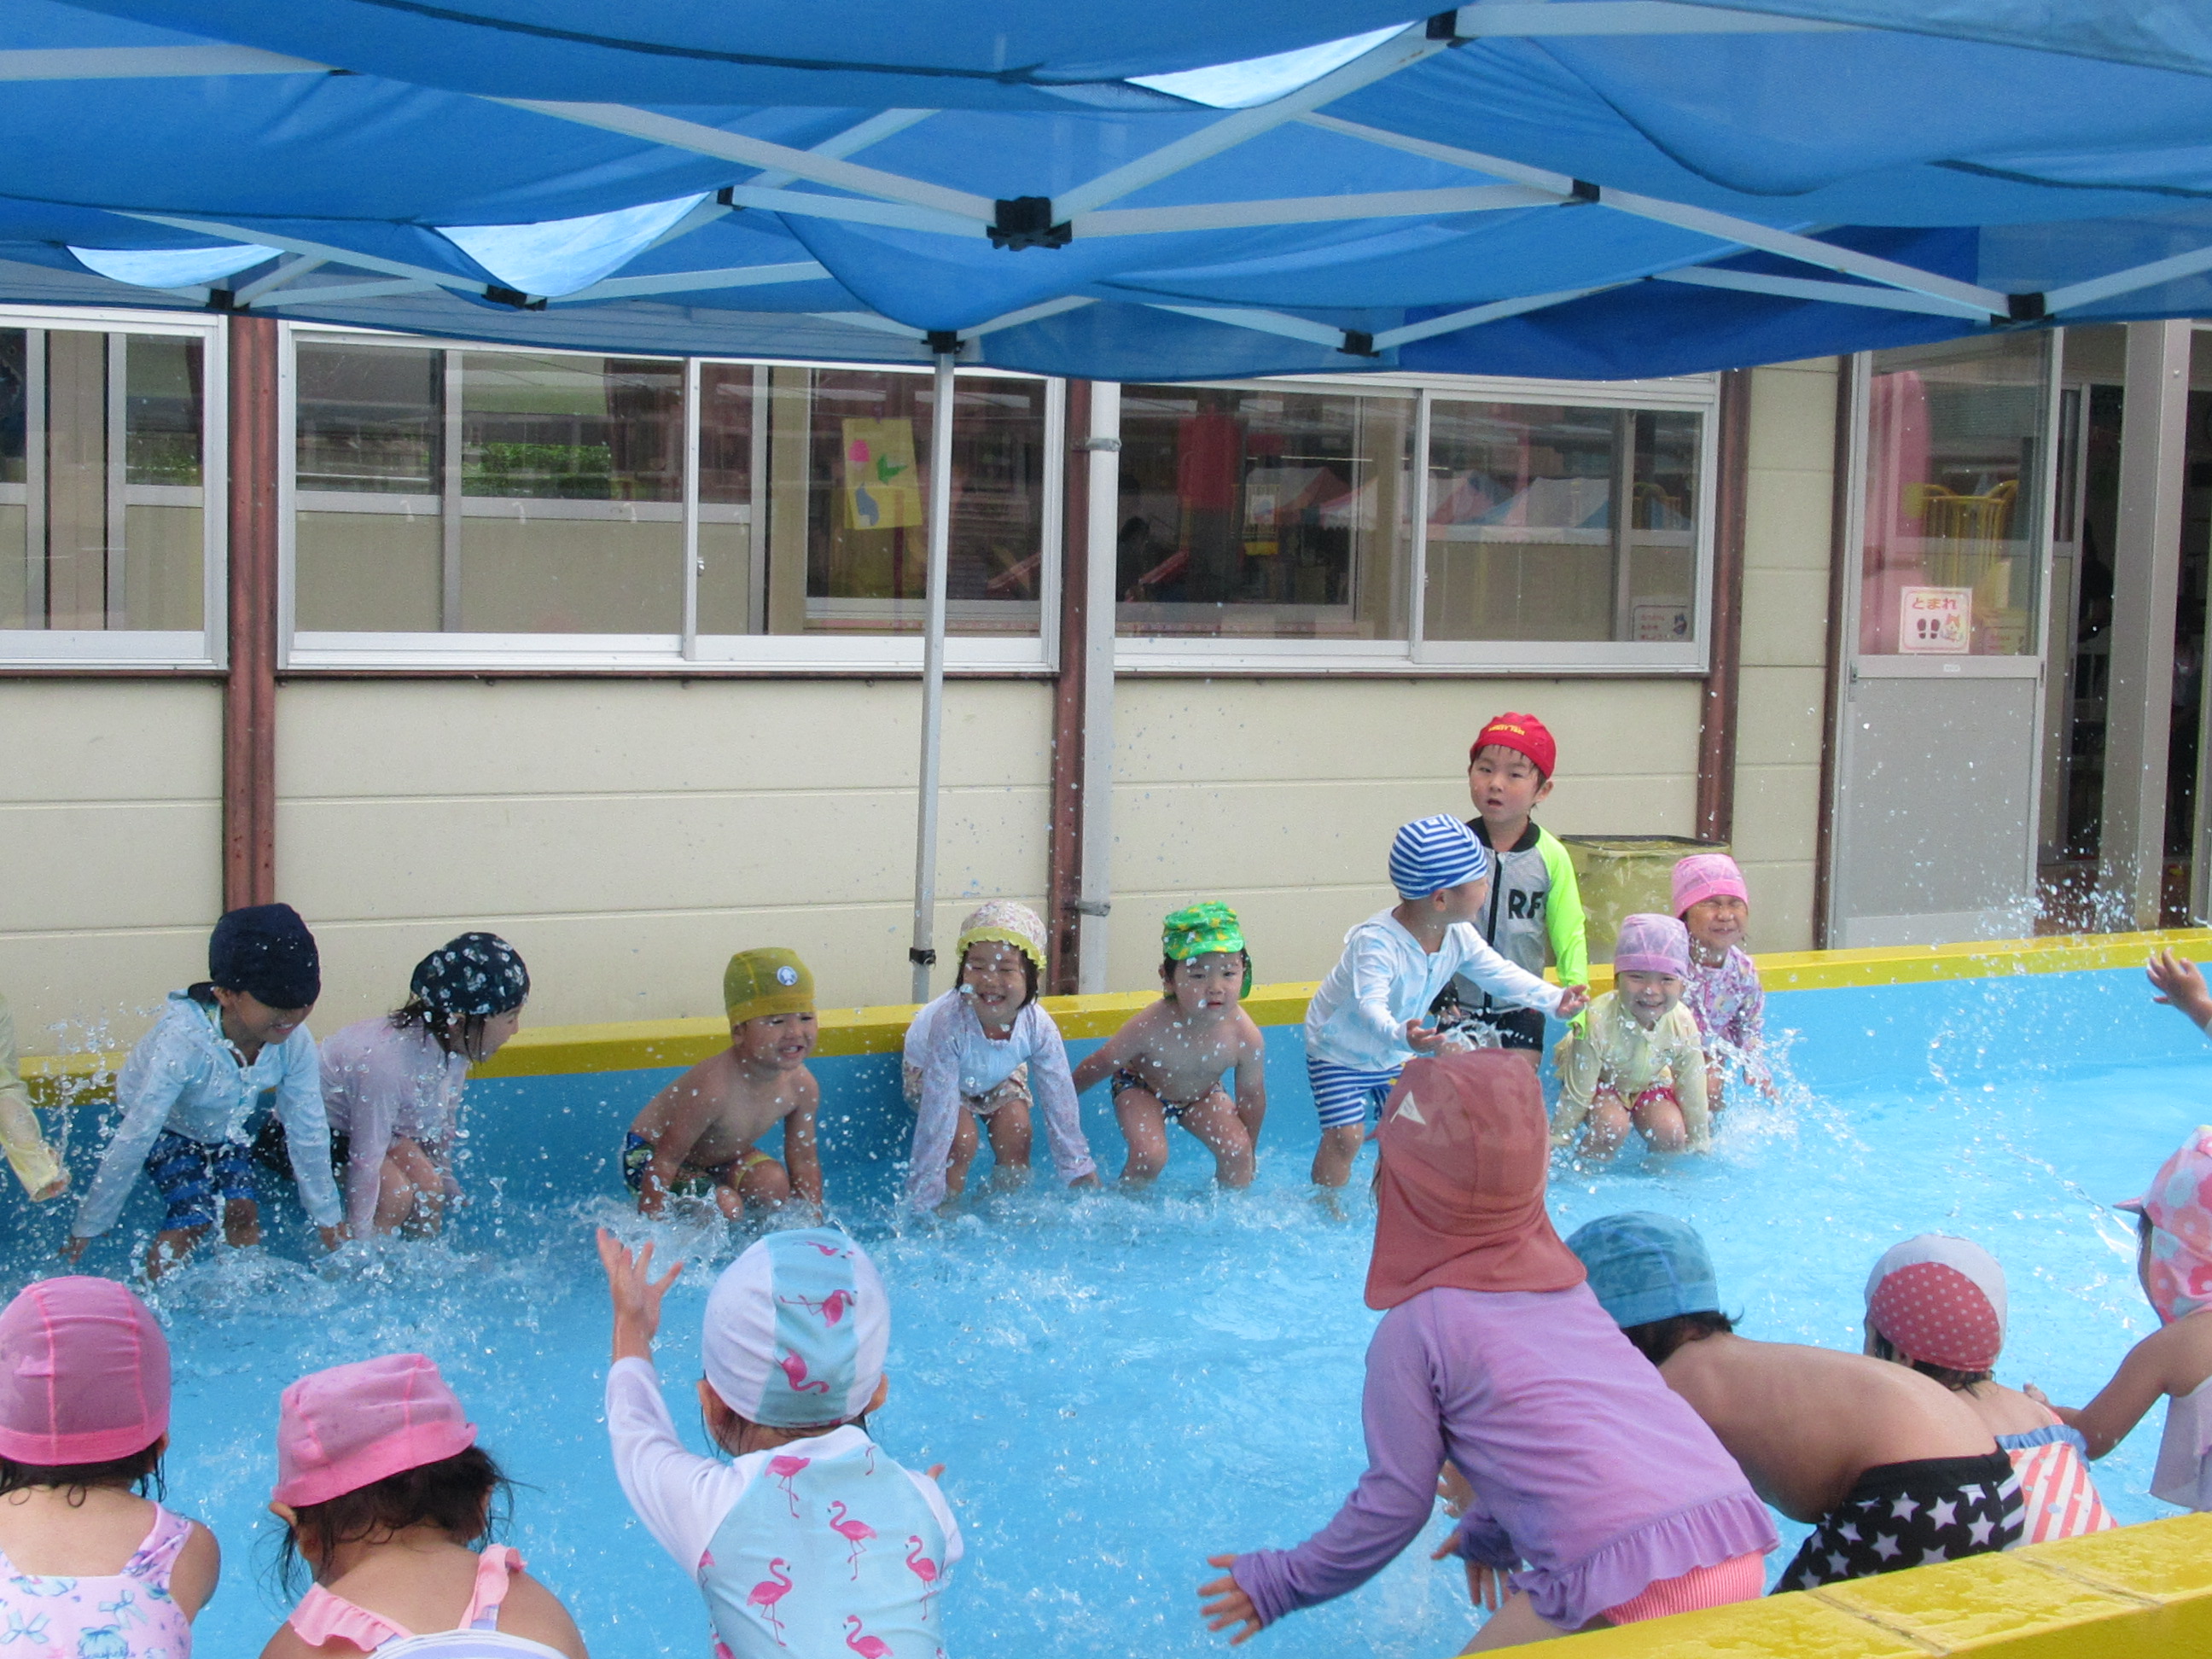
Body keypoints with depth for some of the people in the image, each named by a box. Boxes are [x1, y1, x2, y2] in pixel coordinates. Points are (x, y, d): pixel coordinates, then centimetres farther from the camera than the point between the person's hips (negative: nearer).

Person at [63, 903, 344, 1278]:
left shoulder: (295, 1042, -29)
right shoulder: (183, 1042, -42)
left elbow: (309, 1135, -16)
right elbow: (133, 1142, -36)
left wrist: (330, 1224, -7)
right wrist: (84, 1232, -28)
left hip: (225, 1126, 4)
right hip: (167, 1125, -4)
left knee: (243, 1210, -11)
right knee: (193, 1216, -18)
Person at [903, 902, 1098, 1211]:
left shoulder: (1038, 1026, -34)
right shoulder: (948, 1023, -44)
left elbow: (1061, 1104, -22)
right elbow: (936, 1120, -43)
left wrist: (1083, 1175, -18)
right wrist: (921, 1202, -41)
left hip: (999, 1076, 3)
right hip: (931, 1072, -3)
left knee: (1015, 1136, -14)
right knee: (961, 1141, -23)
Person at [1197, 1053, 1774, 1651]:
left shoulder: (1416, 1326, 2)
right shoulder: (1565, 1284, 21)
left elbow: (1395, 1502, 8)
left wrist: (1282, 1583, 22)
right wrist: (1487, 1532, 48)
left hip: (1628, 1585, -7)